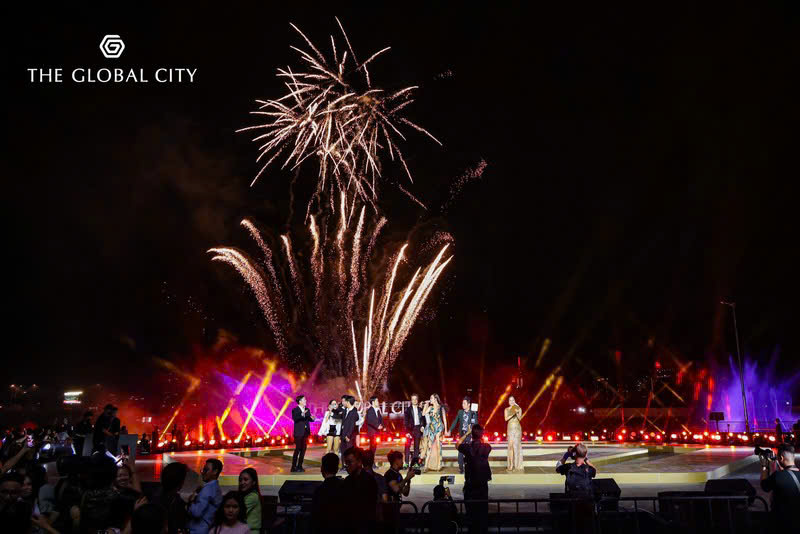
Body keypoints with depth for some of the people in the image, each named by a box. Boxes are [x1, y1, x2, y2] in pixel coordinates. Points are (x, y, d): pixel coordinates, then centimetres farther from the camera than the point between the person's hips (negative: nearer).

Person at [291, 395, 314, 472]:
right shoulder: (295, 410, -7)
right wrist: (302, 415, -36)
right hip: (298, 432, -7)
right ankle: (294, 467, 0)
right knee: (298, 449, -7)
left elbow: (309, 419, 12)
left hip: (305, 432, 7)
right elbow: (295, 418, -23)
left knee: (303, 449, 8)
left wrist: (312, 418, -11)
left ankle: (299, 466, 16)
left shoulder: (307, 410, 13)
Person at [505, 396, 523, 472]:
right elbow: (506, 419, -4)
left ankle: (517, 465, -5)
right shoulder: (507, 409, 10)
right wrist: (512, 414, -17)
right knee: (510, 445, -5)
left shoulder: (519, 408, 5)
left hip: (517, 428, -1)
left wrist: (517, 413, -24)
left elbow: (520, 418, -7)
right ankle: (511, 465, -2)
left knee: (517, 445, -8)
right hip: (510, 428, 2)